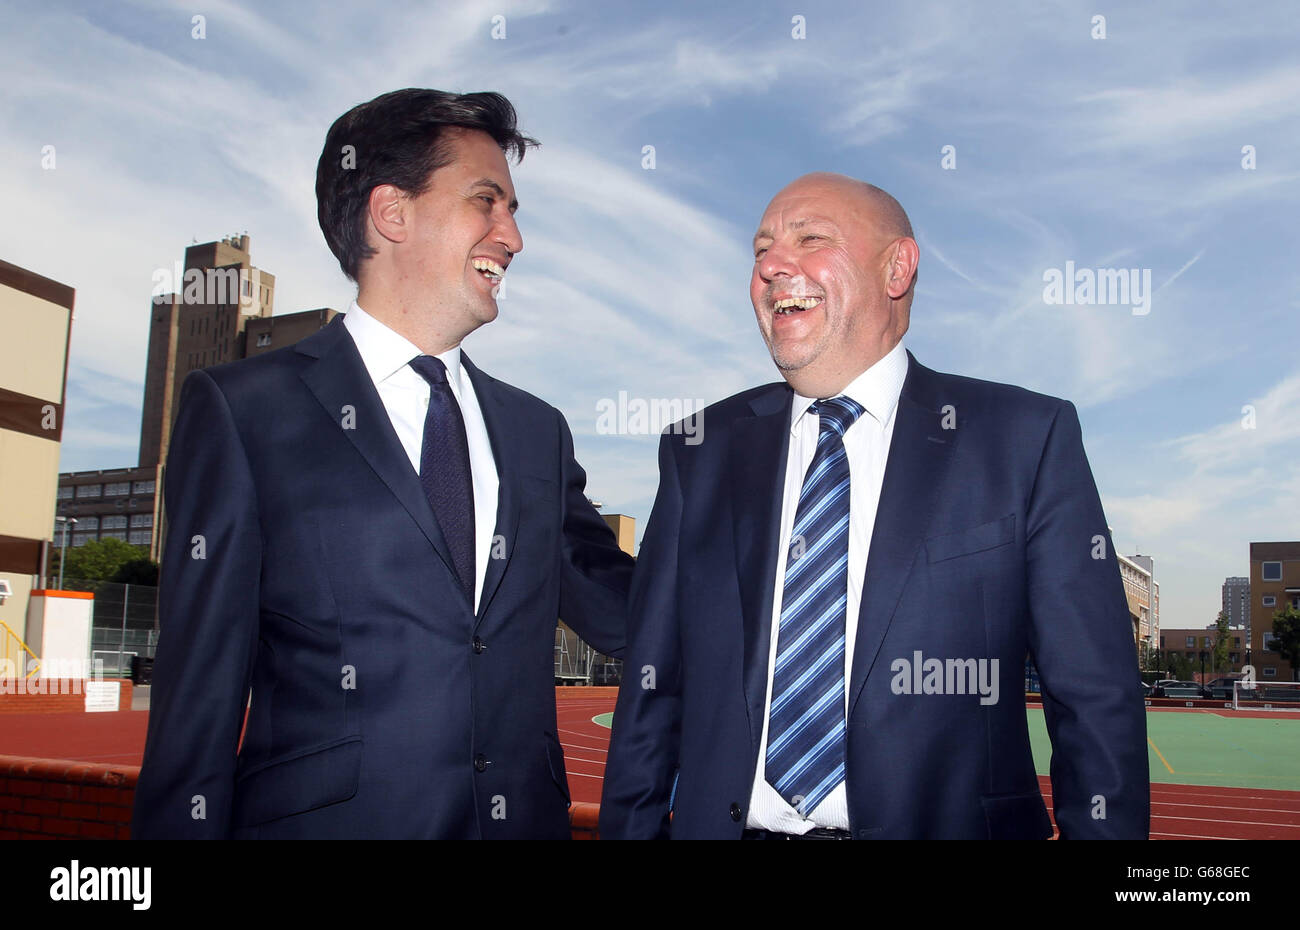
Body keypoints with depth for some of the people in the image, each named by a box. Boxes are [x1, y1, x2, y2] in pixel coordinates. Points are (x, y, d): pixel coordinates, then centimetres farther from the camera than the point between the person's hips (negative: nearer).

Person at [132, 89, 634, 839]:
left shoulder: (537, 432, 10)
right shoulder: (241, 411, -4)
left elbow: (633, 615, 10)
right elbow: (199, 696, -6)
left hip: (525, 816, 5)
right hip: (324, 816, -4)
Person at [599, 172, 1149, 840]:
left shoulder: (1027, 439, -6)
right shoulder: (700, 453, 2)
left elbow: (1096, 704, -7)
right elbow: (652, 691, 3)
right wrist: (628, 829, -1)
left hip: (948, 823, -2)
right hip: (728, 823, 3)